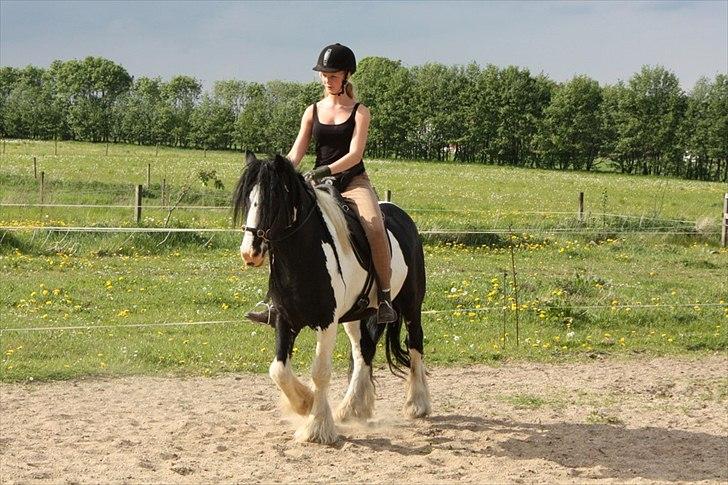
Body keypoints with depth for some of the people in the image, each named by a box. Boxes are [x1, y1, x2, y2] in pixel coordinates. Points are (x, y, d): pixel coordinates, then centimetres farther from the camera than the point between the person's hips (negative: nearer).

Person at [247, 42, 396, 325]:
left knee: (375, 227, -32)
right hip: (319, 184, 3)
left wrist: (326, 170, -29)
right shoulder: (313, 111, 11)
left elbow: (355, 154, -12)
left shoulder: (359, 112, 1)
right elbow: (297, 152, 4)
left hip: (353, 182, -3)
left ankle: (384, 298, -24)